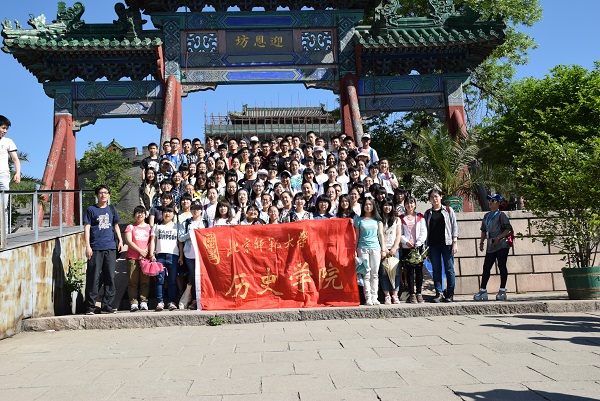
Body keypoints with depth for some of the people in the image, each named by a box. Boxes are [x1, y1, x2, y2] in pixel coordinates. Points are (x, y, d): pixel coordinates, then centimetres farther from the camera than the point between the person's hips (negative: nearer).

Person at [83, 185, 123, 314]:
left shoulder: (112, 210, 14)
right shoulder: (91, 210, 4)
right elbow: (87, 228, 0)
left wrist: (120, 240, 11)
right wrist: (87, 246, -7)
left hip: (110, 248, 4)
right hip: (96, 248, -3)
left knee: (110, 277, 4)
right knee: (93, 278, -3)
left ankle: (107, 305, 11)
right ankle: (90, 306, 5)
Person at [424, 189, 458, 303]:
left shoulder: (448, 210, 8)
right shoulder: (428, 213, 13)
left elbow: (454, 226, 4)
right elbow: (426, 229, 11)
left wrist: (455, 242, -5)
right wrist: (426, 246, 4)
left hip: (447, 243, -2)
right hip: (433, 245, 2)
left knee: (449, 269, -1)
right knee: (436, 270, 2)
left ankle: (450, 294, 4)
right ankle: (439, 293, 6)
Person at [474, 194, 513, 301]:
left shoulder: (501, 215, -4)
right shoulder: (486, 216, 16)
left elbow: (509, 229, -9)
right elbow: (484, 230, 22)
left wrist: (498, 238, -17)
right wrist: (482, 242, 12)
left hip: (501, 245, -6)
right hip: (490, 247, 6)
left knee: (502, 267, -1)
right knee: (486, 267, 4)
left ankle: (502, 291, 7)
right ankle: (483, 291, 8)